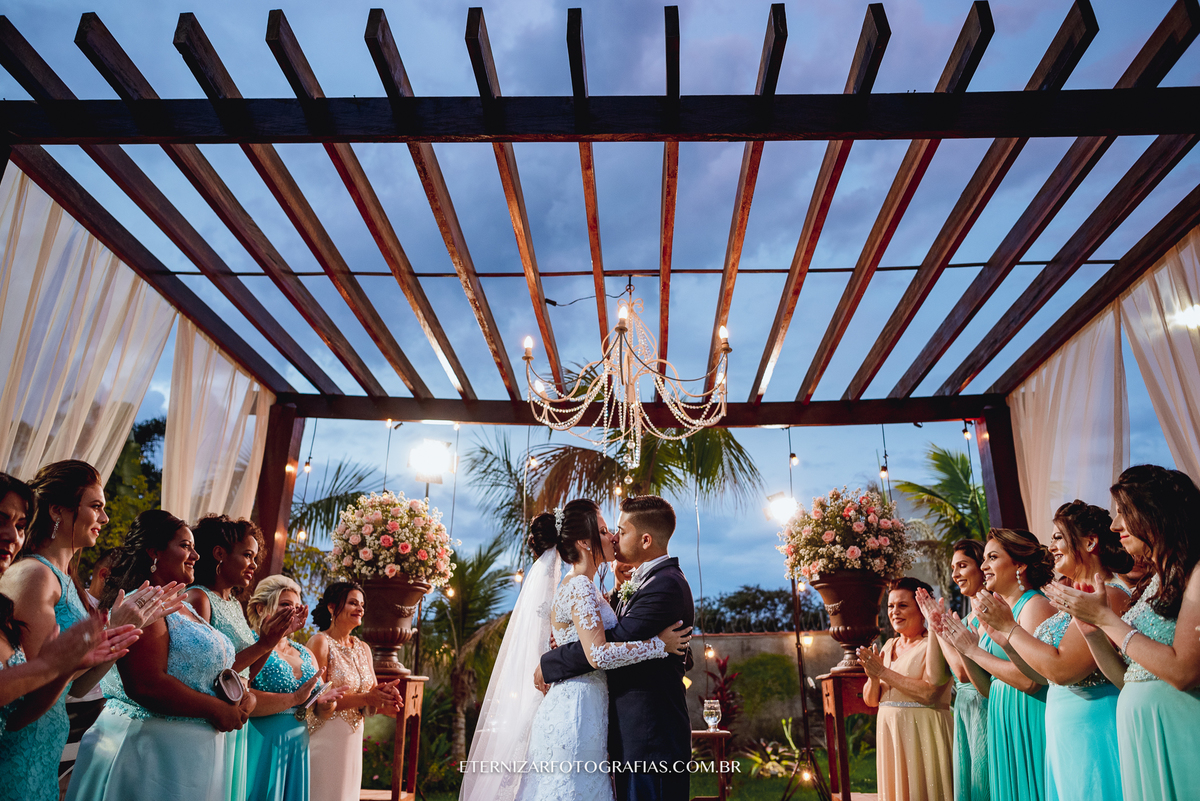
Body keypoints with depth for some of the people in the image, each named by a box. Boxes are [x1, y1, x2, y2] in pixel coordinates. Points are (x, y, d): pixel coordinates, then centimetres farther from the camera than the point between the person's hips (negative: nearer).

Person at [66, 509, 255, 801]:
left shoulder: (185, 608, 15)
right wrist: (217, 709, -17)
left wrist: (243, 697, -1)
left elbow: (209, 671, 20)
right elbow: (146, 684, -26)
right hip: (150, 750, -9)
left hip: (193, 751, 9)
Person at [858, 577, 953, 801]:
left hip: (923, 734, -6)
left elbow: (929, 693, -21)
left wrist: (883, 672, -18)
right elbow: (870, 700, 10)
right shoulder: (889, 646, 11)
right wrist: (873, 676, -11)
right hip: (889, 732, 6)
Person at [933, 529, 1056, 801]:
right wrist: (959, 644, 1)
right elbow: (985, 686, 12)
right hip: (1002, 723, 8)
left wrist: (972, 649, -16)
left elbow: (1030, 680, -23)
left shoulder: (1036, 605, -12)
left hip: (1027, 720, -8)